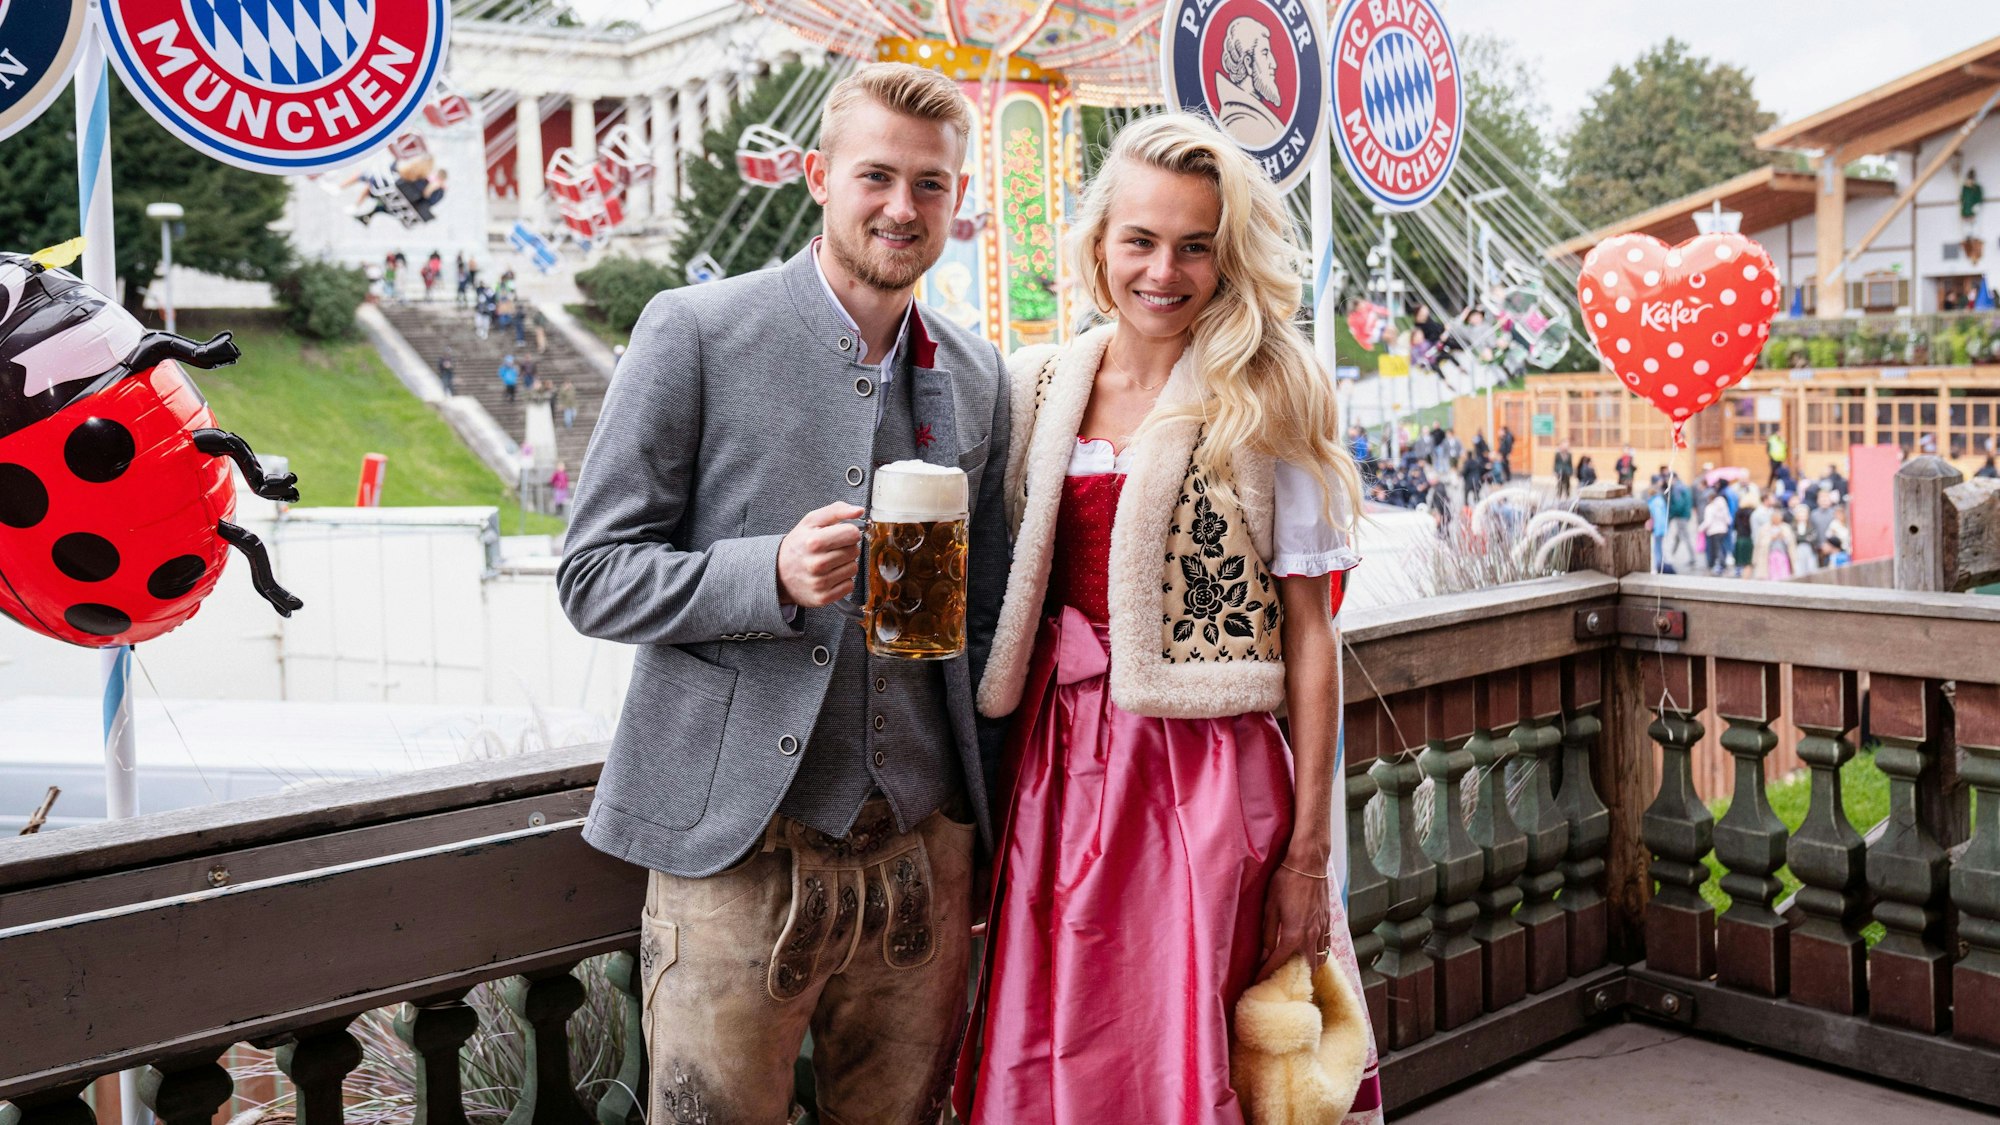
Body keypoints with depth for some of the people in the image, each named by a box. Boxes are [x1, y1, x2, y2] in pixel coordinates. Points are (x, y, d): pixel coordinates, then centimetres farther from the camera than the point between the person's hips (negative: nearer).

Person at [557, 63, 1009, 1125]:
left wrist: (987, 838, 14)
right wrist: (774, 575, -22)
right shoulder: (696, 332, -3)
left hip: (919, 847, 4)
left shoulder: (977, 379, 11)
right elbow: (594, 576, -5)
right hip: (738, 847, -4)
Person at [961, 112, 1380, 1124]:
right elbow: (1008, 600, 13)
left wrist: (1308, 851, -7)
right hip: (1052, 774, 4)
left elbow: (1309, 632, -4)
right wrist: (986, 804, 9)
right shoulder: (1037, 389, 7)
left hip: (1203, 779, -3)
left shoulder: (1266, 402, -3)